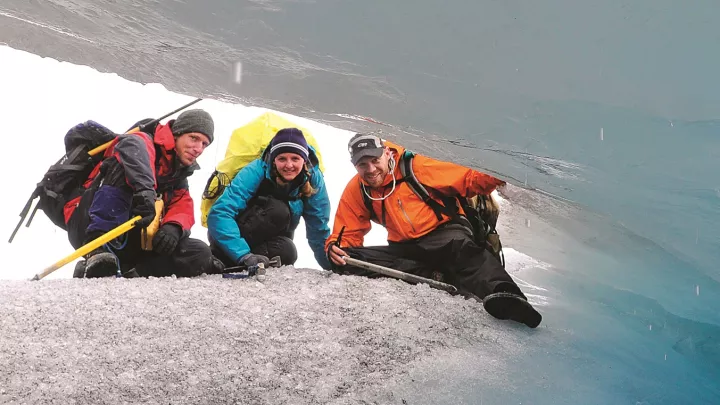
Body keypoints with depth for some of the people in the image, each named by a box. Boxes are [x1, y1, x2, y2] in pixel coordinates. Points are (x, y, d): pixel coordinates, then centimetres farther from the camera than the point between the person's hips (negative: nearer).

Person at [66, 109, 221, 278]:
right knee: (122, 167, -28)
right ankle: (96, 252, -35)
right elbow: (132, 147, -31)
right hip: (88, 225, -5)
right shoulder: (144, 141, -4)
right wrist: (145, 190, -50)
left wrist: (174, 227, -24)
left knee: (200, 255, -12)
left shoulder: (178, 175, 18)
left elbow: (183, 208, 0)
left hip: (132, 239, 6)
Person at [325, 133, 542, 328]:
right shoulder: (355, 192, 2)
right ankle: (434, 274, -27)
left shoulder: (415, 167, -10)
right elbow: (348, 234, 6)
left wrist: (497, 178, -30)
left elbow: (466, 179, -12)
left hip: (444, 233, -4)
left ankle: (501, 294, -63)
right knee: (346, 259, -19)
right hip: (405, 250, 5)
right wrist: (335, 248, -17)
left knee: (460, 245, -39)